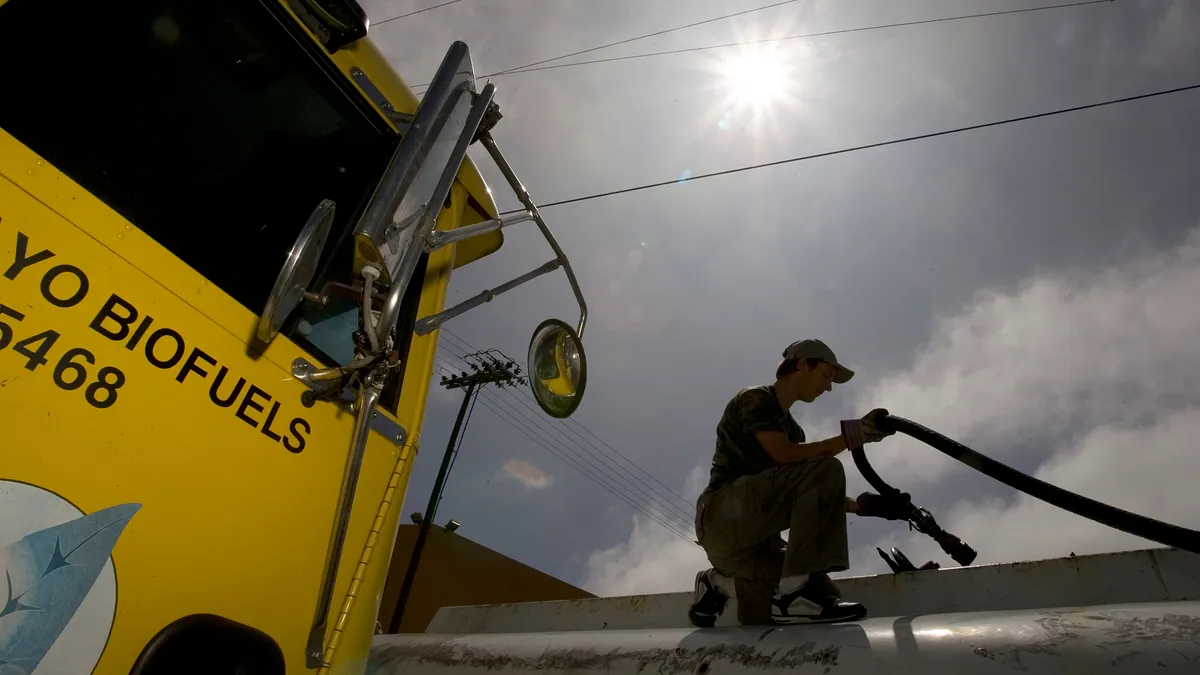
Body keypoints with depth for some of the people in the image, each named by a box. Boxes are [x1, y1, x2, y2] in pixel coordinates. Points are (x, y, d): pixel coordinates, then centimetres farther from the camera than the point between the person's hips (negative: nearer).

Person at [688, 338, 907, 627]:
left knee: (823, 594, -10)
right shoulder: (755, 398, -1)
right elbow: (784, 456, -18)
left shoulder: (791, 428, 25)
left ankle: (719, 584, 8)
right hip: (723, 519, -9)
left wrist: (862, 505, 6)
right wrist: (853, 435, -18)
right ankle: (794, 592, -23)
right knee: (826, 470, -22)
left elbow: (816, 495, 20)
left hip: (750, 535, 9)